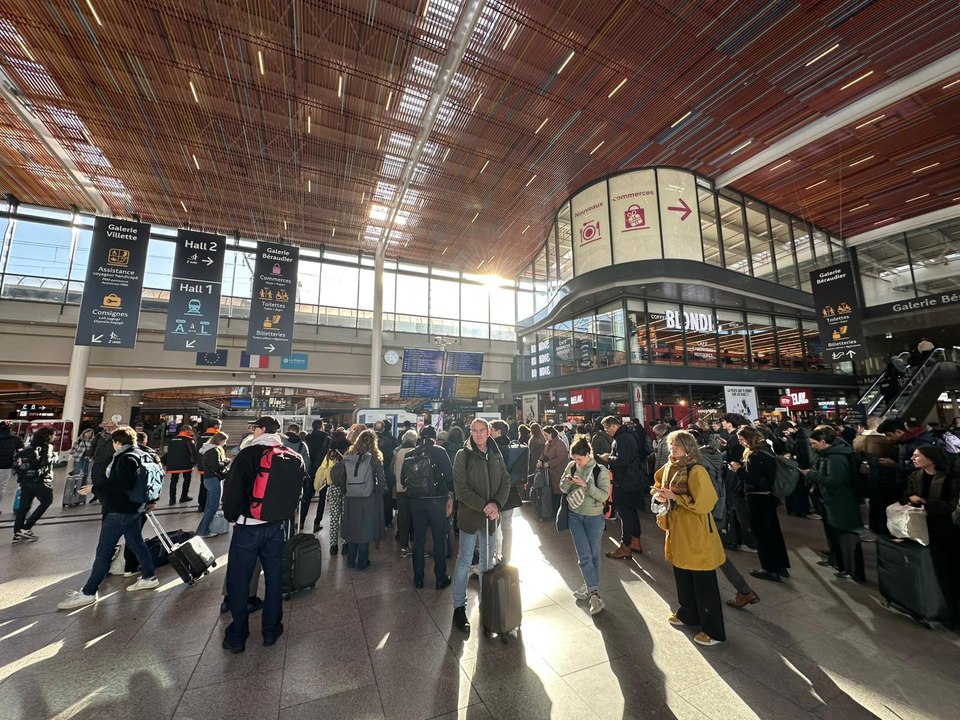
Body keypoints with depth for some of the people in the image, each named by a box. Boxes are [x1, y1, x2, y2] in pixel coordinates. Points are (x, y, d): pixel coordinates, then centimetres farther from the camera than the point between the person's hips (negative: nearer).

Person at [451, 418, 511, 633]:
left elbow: (505, 482, 3)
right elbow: (461, 488, -14)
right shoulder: (463, 455, -11)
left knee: (487, 560, 18)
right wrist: (483, 506, -20)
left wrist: (496, 504, -13)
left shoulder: (496, 455, 3)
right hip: (470, 515, -4)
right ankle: (459, 608, 20)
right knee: (464, 561, 4)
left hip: (491, 516, 4)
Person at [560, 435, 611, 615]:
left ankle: (590, 588, 30)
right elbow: (563, 489, 3)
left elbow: (604, 495, -19)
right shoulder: (571, 466, -5)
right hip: (575, 516, 3)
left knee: (594, 554, 12)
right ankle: (594, 593, 12)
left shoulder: (600, 470, -16)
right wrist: (566, 482, -19)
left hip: (594, 517, -2)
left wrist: (586, 485, -31)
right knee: (584, 556, 2)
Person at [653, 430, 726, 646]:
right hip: (677, 530, 8)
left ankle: (714, 631, 22)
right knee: (682, 576, 21)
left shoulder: (696, 471, -21)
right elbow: (658, 485, 17)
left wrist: (674, 497, -23)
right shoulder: (669, 468, 3)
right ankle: (688, 614, 41)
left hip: (696, 533, -7)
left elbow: (703, 503, -24)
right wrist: (659, 494, -4)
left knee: (704, 583, 6)